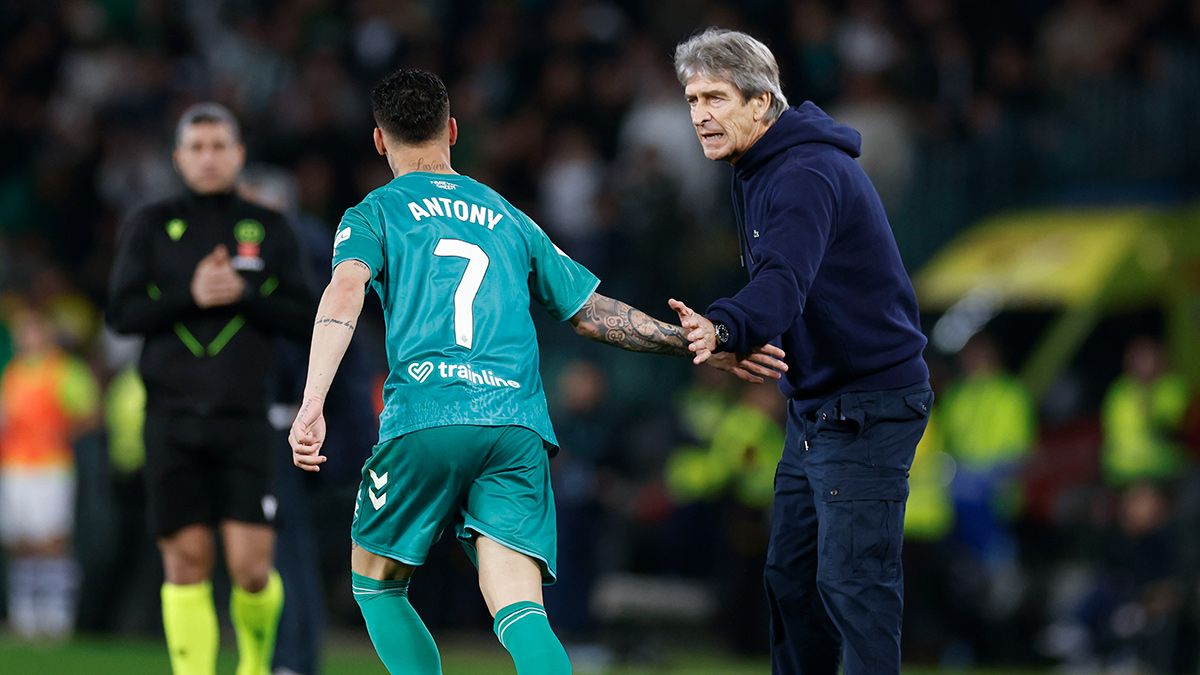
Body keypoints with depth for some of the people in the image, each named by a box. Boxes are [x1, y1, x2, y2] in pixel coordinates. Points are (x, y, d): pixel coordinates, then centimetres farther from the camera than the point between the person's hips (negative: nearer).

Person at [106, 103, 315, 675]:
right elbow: (122, 312, 2)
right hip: (172, 418, 1)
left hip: (246, 418, -1)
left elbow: (301, 317, 3)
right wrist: (191, 297, -11)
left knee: (251, 564, -7)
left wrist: (243, 294, -12)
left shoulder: (268, 229, 8)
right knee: (186, 561, -3)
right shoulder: (150, 226, 9)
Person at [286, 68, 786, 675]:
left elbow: (345, 289, -7)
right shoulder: (506, 218, 25)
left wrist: (312, 403, -18)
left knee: (374, 580, 19)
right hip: (518, 429, 2)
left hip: (424, 419, -2)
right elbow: (594, 314, 24)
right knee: (520, 612, -8)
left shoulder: (372, 214, 14)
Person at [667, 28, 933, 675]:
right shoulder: (760, 171, 11)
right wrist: (723, 332, 9)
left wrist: (724, 327, -56)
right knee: (791, 573, 13)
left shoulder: (807, 174, -22)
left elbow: (783, 283, -39)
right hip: (816, 403, 11)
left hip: (869, 403, -11)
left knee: (852, 579, -13)